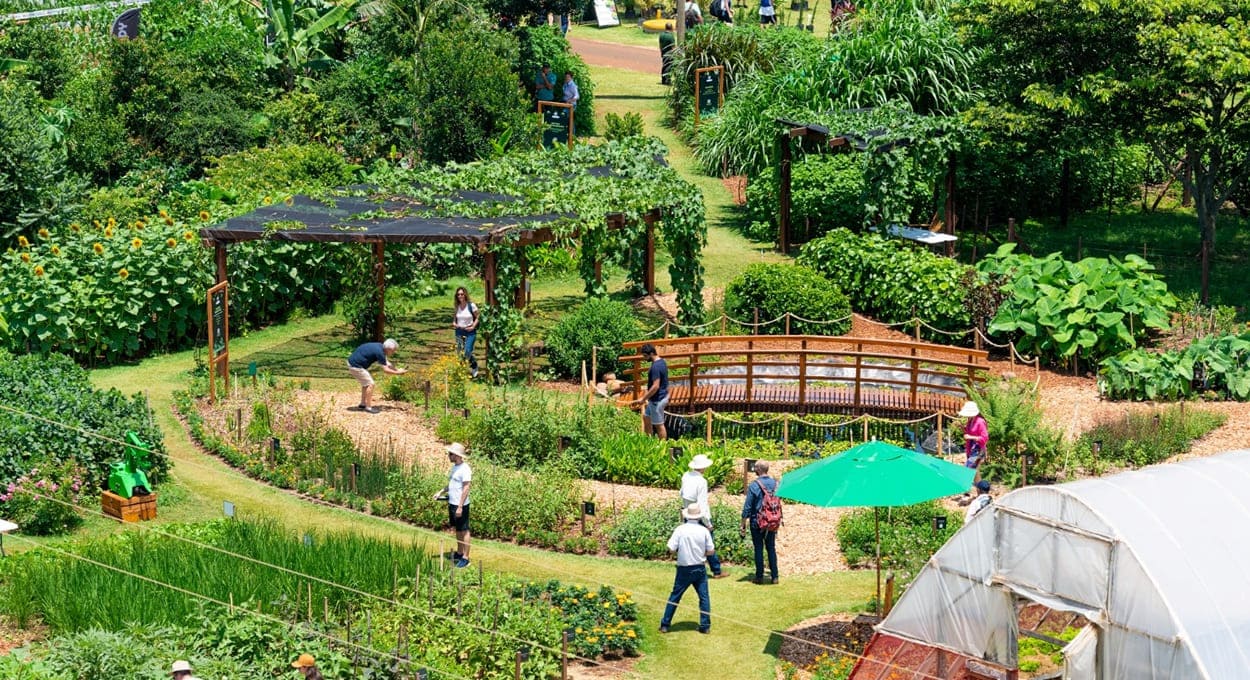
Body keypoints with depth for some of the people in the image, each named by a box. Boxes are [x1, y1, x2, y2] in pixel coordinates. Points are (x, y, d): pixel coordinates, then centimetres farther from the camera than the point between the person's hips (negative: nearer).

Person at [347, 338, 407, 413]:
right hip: (355, 366, -10)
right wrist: (398, 373, -4)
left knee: (366, 383, 21)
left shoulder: (380, 347, 9)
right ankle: (368, 407, 0)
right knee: (370, 384, -6)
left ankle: (362, 404, 26)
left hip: (353, 362, 10)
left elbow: (386, 363, 20)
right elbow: (386, 369, -16)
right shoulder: (379, 352, -20)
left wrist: (397, 370, 15)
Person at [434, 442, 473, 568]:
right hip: (452, 503, 9)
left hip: (460, 505, -9)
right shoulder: (454, 467, 10)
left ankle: (465, 558, 3)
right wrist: (441, 492, 10)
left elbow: (465, 489, -21)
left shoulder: (465, 469, -19)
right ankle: (459, 553, 28)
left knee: (463, 531, -2)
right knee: (457, 529, 17)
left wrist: (460, 507, -22)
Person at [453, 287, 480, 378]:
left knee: (467, 352, -14)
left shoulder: (471, 305, -8)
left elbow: (477, 317, 1)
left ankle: (474, 365, 14)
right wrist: (454, 323, 0)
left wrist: (473, 326, -12)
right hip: (459, 332, 4)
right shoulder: (457, 306, 5)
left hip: (470, 332, -4)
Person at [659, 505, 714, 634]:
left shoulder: (680, 530, -11)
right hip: (700, 569, 0)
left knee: (675, 597, 10)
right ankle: (705, 626, 11)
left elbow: (671, 549, -12)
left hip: (684, 570, 0)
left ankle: (665, 625, 14)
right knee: (704, 597, 11)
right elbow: (711, 551, -3)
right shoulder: (704, 531, -7)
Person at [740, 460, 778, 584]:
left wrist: (743, 525, -4)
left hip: (757, 523, -4)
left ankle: (759, 576, 8)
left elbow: (747, 507, -12)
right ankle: (774, 576, 11)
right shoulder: (775, 484, -1)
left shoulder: (754, 486, -15)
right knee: (771, 548, 11)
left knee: (758, 549, 4)